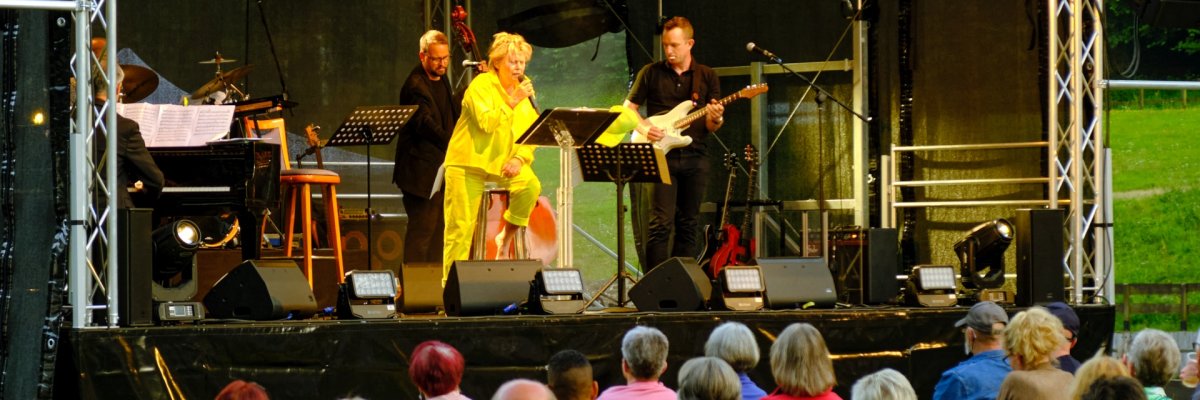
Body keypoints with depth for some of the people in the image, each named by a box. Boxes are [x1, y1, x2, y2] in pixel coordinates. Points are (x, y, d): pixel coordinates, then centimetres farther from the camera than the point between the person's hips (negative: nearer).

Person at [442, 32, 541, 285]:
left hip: (502, 163, 5)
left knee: (530, 185, -25)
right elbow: (486, 122, -25)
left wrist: (519, 158, -13)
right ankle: (451, 282, 4)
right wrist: (512, 102, -29)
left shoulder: (524, 89, 6)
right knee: (461, 229, -6)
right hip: (469, 161, -5)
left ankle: (506, 237, -5)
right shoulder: (482, 85, -11)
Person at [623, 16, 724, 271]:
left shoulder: (707, 77, 9)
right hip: (662, 156, -2)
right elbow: (628, 109, 9)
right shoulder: (651, 73, 5)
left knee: (688, 225, 5)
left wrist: (716, 119, -17)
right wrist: (643, 128, -10)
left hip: (695, 157, 2)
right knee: (661, 223, -12)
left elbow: (711, 126, 7)